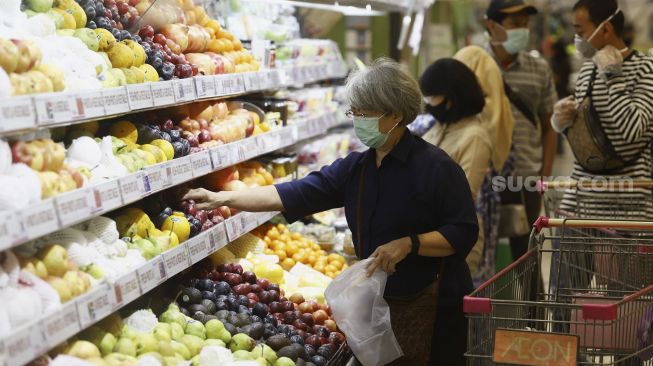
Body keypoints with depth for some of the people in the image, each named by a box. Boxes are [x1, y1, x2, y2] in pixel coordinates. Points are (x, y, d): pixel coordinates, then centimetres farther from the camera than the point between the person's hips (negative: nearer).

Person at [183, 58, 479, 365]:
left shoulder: (436, 167, -12)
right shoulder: (355, 168, 6)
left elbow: (463, 233, -13)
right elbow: (295, 194, 1)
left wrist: (409, 243, -24)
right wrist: (223, 198, -5)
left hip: (432, 307, -6)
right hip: (378, 302, 6)